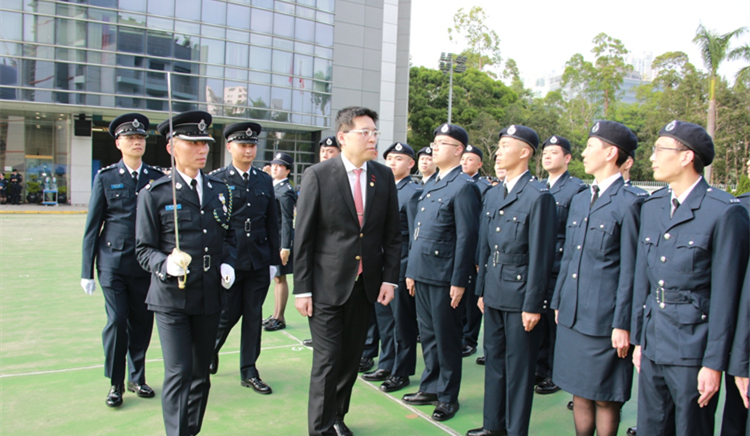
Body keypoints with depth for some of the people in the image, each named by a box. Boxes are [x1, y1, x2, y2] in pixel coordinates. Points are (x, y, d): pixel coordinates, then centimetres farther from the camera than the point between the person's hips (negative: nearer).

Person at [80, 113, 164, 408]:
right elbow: (92, 226, 3)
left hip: (146, 264, 2)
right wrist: (87, 271, 1)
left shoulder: (159, 178, 5)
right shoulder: (105, 178, 2)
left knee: (142, 322, 7)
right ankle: (115, 384, 15)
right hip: (113, 263, -1)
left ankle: (137, 378, 26)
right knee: (116, 321, -3)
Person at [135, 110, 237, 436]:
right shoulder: (154, 194, -4)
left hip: (210, 296, 5)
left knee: (201, 372, 14)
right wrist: (166, 264, -23)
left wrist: (227, 263, 0)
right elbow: (144, 249, -4)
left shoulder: (219, 190, 10)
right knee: (178, 374, -6)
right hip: (172, 298, -4)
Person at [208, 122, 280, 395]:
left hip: (258, 262, 4)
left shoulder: (265, 181, 10)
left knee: (254, 316, 8)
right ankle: (211, 348, 36)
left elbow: (272, 224, 11)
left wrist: (274, 260, 7)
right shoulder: (216, 180, -2)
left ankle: (249, 371, 21)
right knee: (228, 315, 5)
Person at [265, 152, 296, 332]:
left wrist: (285, 247, -20)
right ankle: (276, 315, 24)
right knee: (276, 278, 15)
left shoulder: (285, 191, -14)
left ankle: (280, 319, 9)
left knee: (280, 278, -1)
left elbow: (287, 220, -18)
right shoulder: (273, 187, 14)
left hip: (281, 240, -9)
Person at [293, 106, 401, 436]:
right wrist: (302, 289, -8)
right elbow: (303, 238, -7)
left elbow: (392, 234, 8)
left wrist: (389, 278, 1)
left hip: (366, 283, 4)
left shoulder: (384, 176, 4)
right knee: (327, 360, 0)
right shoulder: (318, 175, -7)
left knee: (351, 357, 13)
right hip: (327, 285, -4)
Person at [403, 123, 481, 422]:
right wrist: (411, 271, 16)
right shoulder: (430, 185, 15)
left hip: (445, 277, -8)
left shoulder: (464, 186, -11)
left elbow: (466, 237, -15)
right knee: (427, 335, 17)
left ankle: (448, 397, 19)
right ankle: (430, 387, 31)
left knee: (446, 339, 5)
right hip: (423, 274, 8)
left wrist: (459, 282, -17)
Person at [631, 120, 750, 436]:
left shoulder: (725, 211, -12)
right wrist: (638, 338, 13)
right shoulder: (652, 206, 8)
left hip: (692, 349, -6)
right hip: (653, 344, 6)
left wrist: (714, 363, -11)